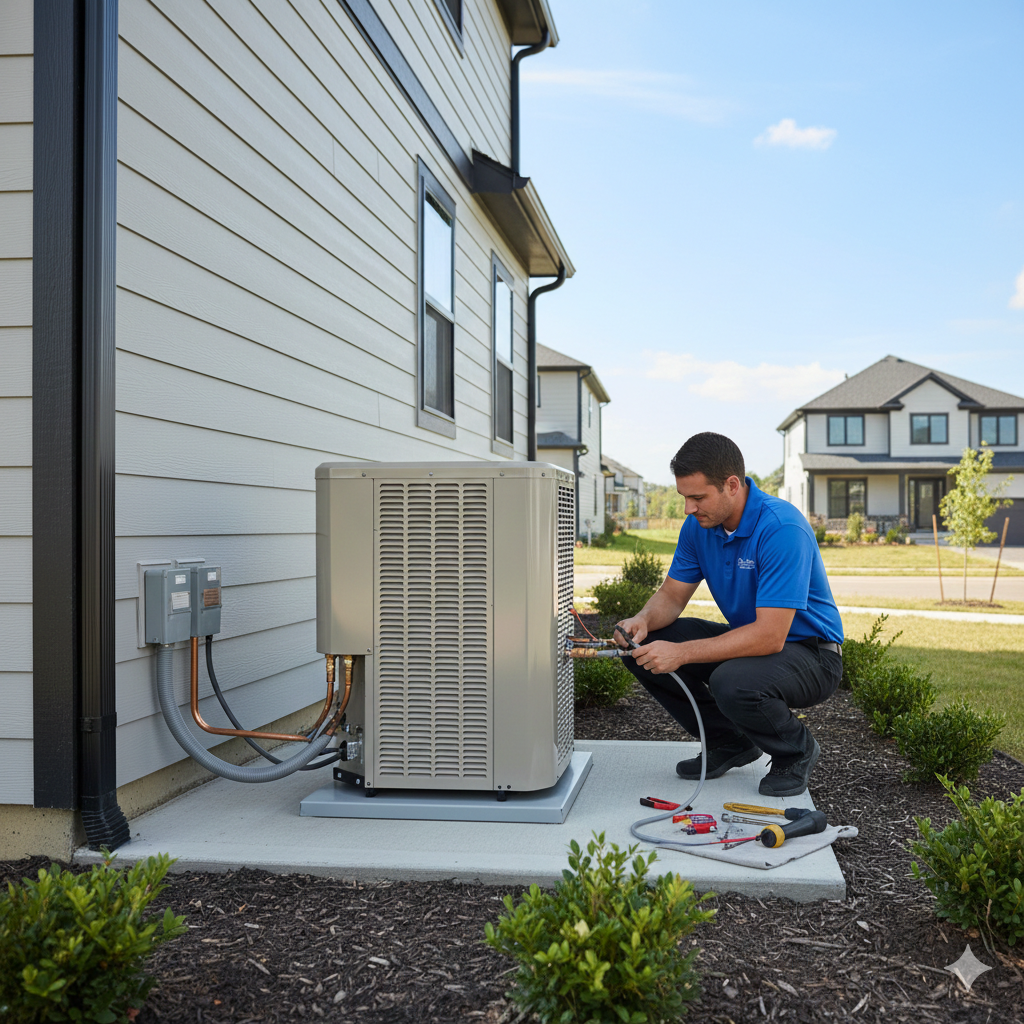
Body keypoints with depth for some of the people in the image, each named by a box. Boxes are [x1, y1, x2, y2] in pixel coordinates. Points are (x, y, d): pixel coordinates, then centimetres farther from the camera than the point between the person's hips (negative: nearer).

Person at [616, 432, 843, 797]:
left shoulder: (782, 528, -29)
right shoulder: (700, 524, -5)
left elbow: (770, 636, -33)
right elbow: (672, 594, 3)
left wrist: (682, 653, -34)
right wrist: (644, 620, -21)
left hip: (809, 653, -7)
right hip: (747, 639, 7)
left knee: (733, 683, -37)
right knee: (643, 649, -8)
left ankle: (796, 751, -3)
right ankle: (730, 742, 8)